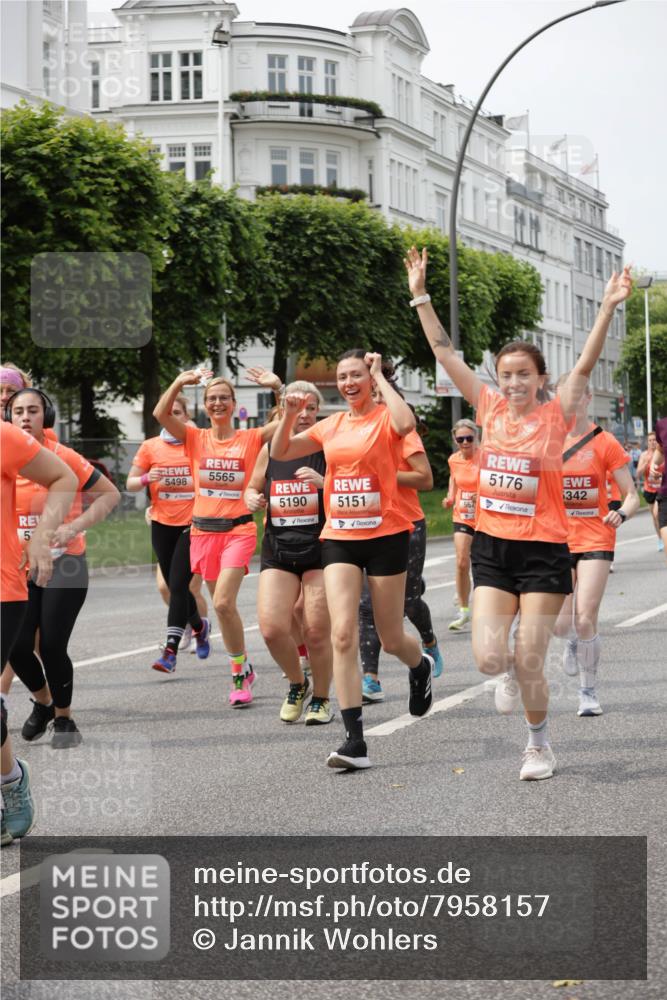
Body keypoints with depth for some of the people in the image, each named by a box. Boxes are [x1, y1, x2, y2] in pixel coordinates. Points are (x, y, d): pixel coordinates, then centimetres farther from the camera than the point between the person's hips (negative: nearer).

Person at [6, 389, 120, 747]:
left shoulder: (64, 457, -11)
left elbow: (110, 494, -5)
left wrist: (74, 527, -16)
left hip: (64, 566, -3)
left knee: (52, 646, -7)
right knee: (17, 647, -5)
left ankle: (64, 719, 18)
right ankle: (42, 702, 26)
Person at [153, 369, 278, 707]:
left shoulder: (251, 438, 1)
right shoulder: (196, 438, 5)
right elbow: (161, 414, -8)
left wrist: (278, 387, -16)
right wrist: (180, 381, -16)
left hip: (238, 529, -3)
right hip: (204, 530, 3)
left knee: (223, 603, -18)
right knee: (224, 605, 10)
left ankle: (240, 671, -3)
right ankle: (243, 669, 26)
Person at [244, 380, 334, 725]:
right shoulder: (270, 449, 9)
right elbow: (253, 487, 24)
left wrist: (324, 482, -22)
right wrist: (253, 499, 1)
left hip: (320, 550, -3)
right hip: (278, 550, 3)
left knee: (317, 632, -3)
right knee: (272, 628, -10)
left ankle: (320, 698, 20)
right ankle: (297, 684, 18)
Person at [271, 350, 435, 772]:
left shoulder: (385, 417, -5)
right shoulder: (332, 425, 10)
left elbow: (406, 424, -30)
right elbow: (280, 453, 15)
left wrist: (380, 377, -18)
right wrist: (289, 414, -2)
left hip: (384, 536, -4)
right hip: (339, 537, 4)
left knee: (391, 639, 8)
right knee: (343, 634, -12)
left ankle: (421, 666, 46)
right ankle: (355, 741, -12)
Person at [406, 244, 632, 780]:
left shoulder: (555, 416, -5)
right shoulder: (490, 408, 3)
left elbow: (585, 366, -18)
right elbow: (446, 354, 4)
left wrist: (608, 309, -30)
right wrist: (420, 295, 0)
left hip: (543, 549, -3)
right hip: (492, 547, 3)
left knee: (528, 665, -2)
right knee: (490, 659, -7)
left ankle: (540, 744, 22)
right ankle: (509, 671, 30)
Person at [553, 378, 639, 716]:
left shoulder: (605, 442, -4)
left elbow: (631, 496, -3)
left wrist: (622, 513, -24)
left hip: (595, 540, -2)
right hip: (557, 540, 2)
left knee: (586, 620, -11)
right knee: (561, 624, -5)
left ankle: (588, 692, 7)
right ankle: (573, 641, 34)